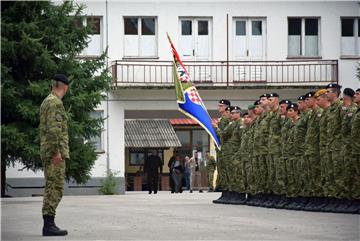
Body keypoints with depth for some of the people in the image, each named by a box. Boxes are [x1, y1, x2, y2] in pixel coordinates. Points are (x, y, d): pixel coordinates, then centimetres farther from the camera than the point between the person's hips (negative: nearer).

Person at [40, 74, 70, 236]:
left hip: (47, 152, 10)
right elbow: (53, 129, -21)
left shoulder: (46, 101, 19)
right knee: (55, 188, -11)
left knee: (52, 189, 11)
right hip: (55, 152, -10)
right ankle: (49, 225, -14)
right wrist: (56, 151, -22)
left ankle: (49, 224, 11)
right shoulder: (55, 102, -12)